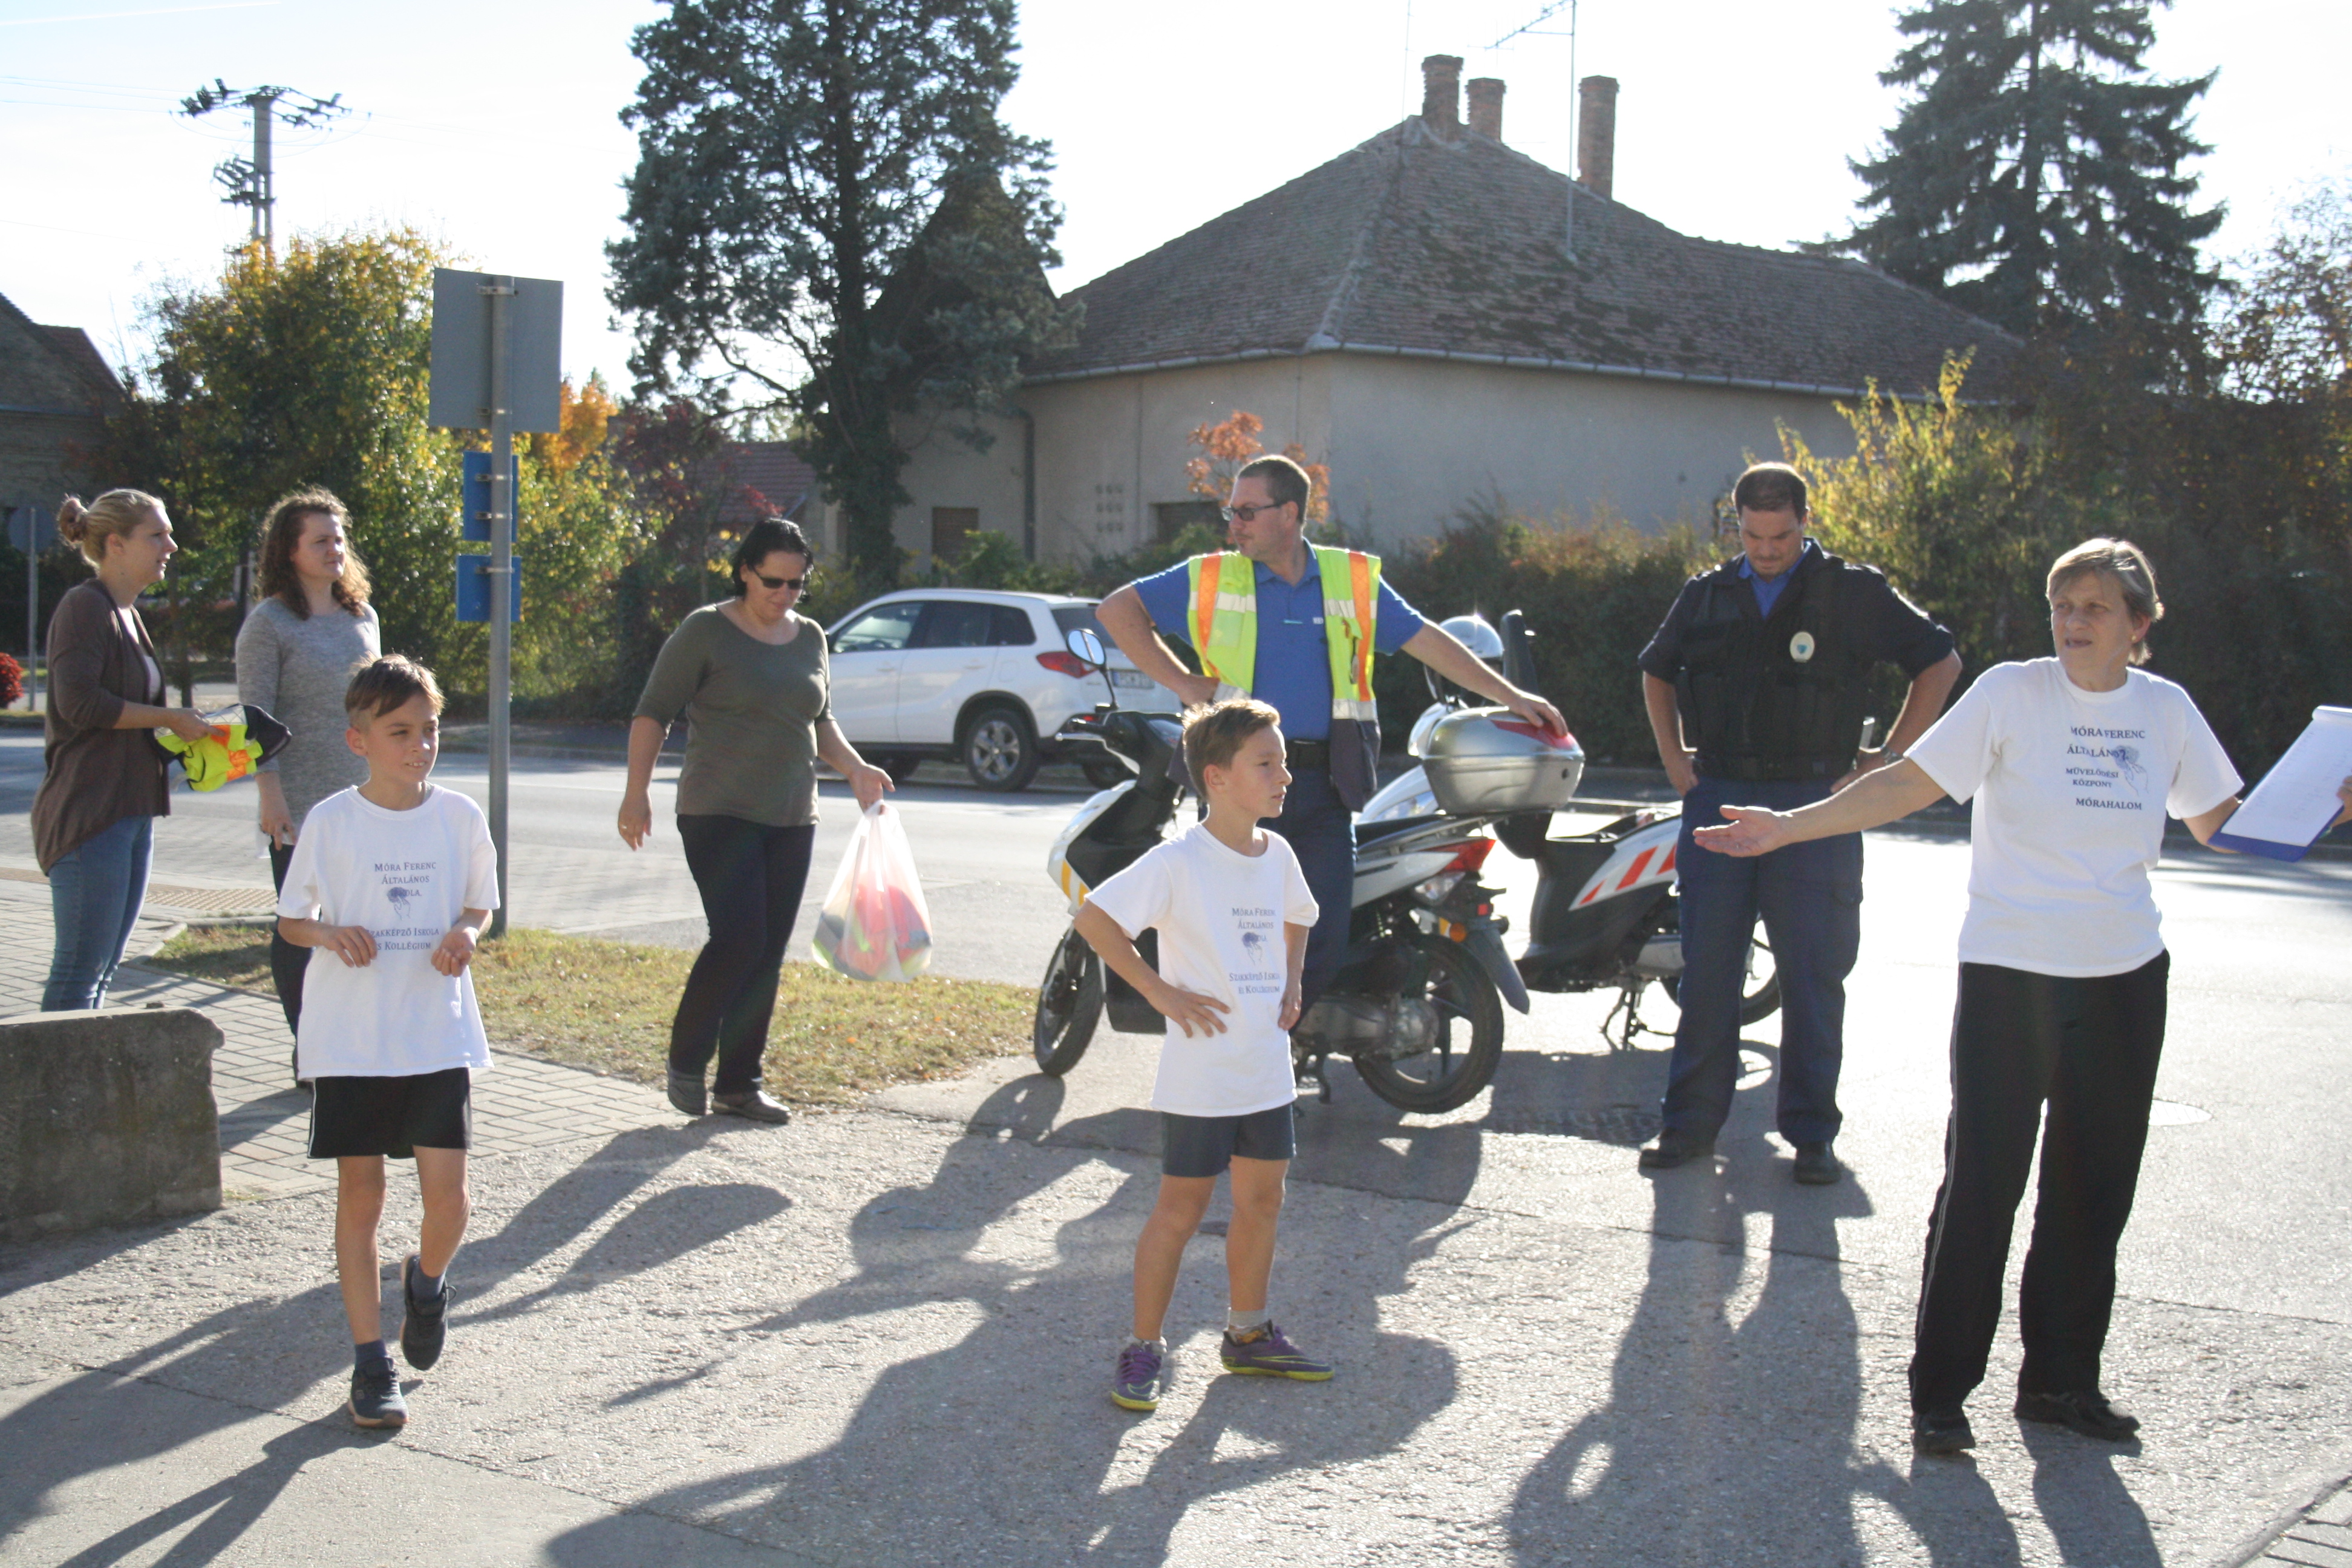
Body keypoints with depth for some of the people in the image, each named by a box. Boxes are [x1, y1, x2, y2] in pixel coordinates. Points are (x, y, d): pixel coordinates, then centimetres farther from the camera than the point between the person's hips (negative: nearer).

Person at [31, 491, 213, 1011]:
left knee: (102, 970, 11)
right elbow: (80, 702, -21)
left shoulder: (126, 614, 19)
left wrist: (175, 742, 10)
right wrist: (169, 719, -13)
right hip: (89, 813, -9)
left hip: (129, 816, 10)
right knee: (79, 973, -8)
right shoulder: (85, 606, -9)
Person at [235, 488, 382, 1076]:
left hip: (362, 801, 5)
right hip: (300, 805, -5)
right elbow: (256, 714, -10)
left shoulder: (363, 617, 13)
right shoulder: (268, 622, -5)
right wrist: (269, 793, -17)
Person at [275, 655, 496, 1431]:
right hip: (349, 1037, -1)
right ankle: (370, 1362, 12)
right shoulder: (331, 822, -3)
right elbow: (291, 918, 5)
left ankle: (427, 1280, 28)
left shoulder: (460, 817, 2)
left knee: (447, 1195, -6)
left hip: (438, 1033, 1)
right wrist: (331, 934, -16)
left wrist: (465, 935, -8)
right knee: (360, 1195, 2)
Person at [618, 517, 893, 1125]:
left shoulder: (810, 639, 13)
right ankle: (685, 1062, 4)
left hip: (792, 821, 6)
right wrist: (637, 793, -11)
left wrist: (856, 768, 9)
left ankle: (739, 1083, 14)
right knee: (738, 940, -15)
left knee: (768, 956, 4)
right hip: (720, 816, -6)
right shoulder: (706, 631, -4)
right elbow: (652, 714, -3)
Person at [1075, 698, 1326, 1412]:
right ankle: (1144, 1348, 13)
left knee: (1262, 1201, 15)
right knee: (1182, 1209, 1)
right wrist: (1160, 991, -17)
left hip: (1268, 1070, 7)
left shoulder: (1277, 856, 6)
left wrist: (1292, 985, 11)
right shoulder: (1179, 862, -16)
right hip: (1199, 1075, -7)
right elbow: (1094, 917, -17)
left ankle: (1249, 1333, 32)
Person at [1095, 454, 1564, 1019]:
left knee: (1323, 940, -3)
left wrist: (1511, 697, 12)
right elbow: (1116, 610, 10)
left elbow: (1427, 641, 15)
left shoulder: (1353, 579, 11)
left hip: (1323, 787, 2)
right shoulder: (1210, 579, 7)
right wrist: (1180, 683, 2)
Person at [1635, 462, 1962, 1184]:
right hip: (1718, 800, 3)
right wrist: (1675, 760, 13)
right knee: (1706, 973, 4)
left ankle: (1812, 1132, 11)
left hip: (1814, 805, -3)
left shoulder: (1855, 592, -1)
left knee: (1813, 976, 1)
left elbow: (1940, 663, 4)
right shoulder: (1707, 595, 9)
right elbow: (1657, 671, 25)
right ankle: (1690, 1122, 12)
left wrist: (1886, 760, 0)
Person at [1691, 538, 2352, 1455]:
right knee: (1982, 1183, -5)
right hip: (2009, 974, -4)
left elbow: (2218, 821, 16)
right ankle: (1940, 1393, 5)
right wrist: (1788, 828, -15)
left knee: (2093, 1189, 9)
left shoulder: (2165, 709, 5)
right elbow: (1909, 784, -8)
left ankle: (2061, 1378, 23)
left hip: (2124, 978, 4)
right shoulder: (2013, 694, -7)